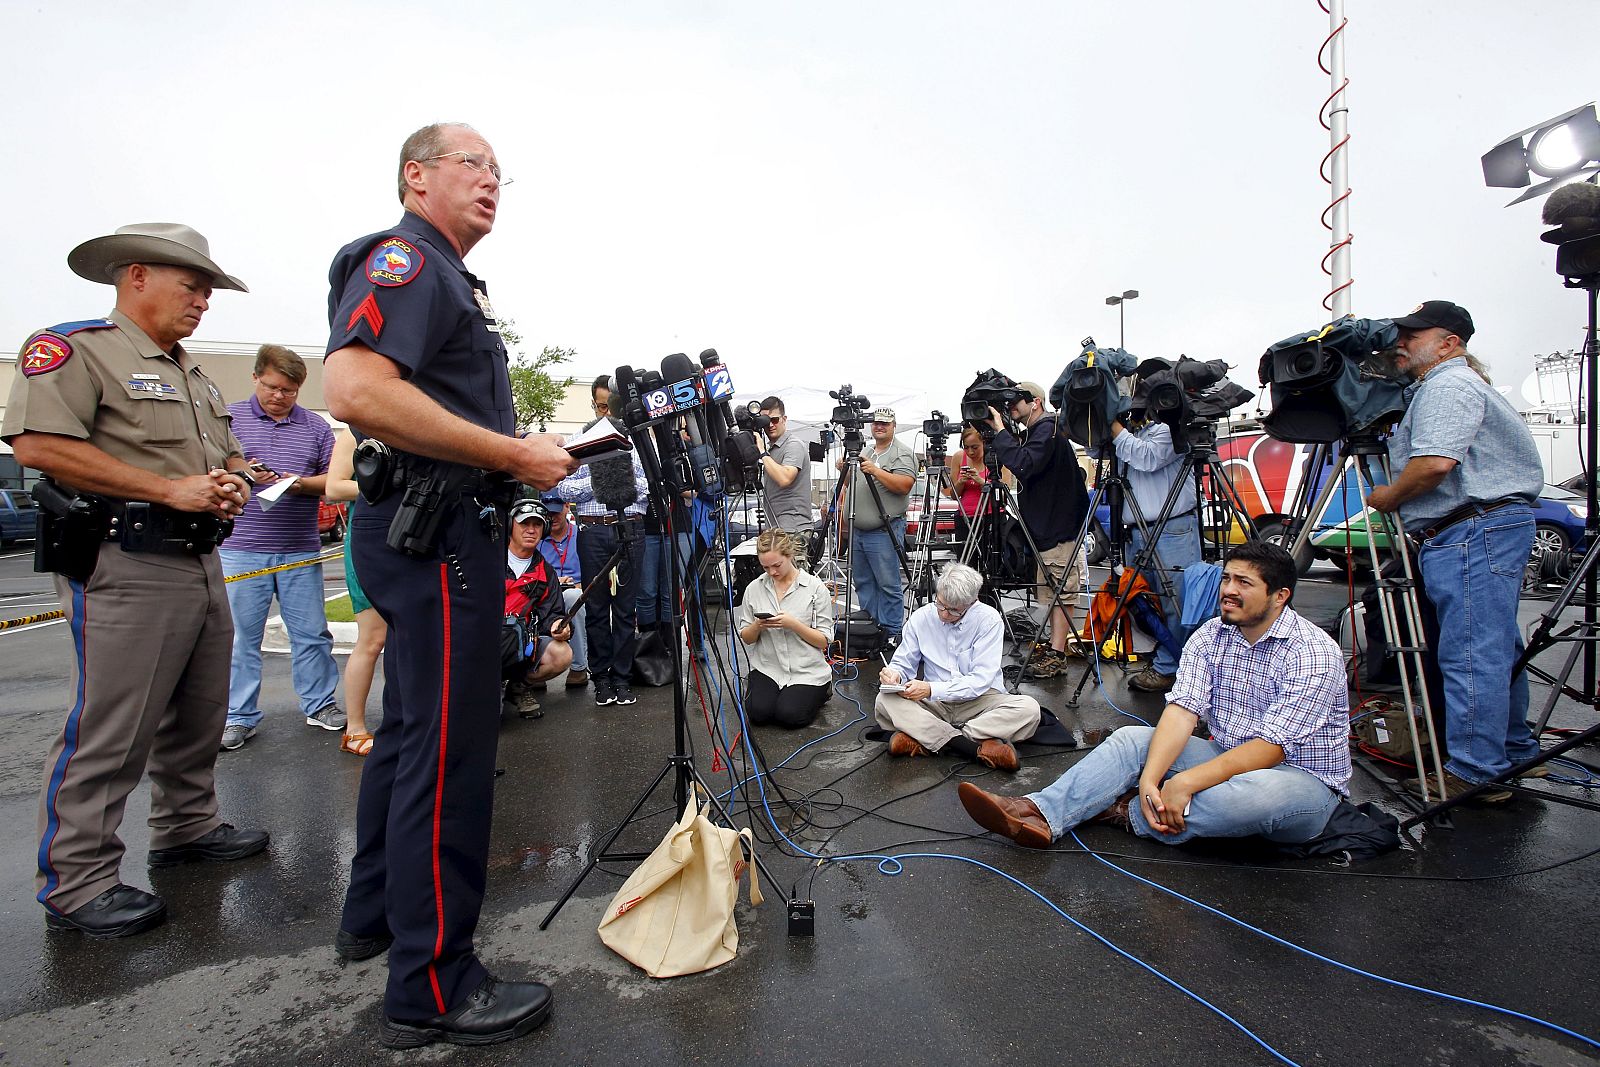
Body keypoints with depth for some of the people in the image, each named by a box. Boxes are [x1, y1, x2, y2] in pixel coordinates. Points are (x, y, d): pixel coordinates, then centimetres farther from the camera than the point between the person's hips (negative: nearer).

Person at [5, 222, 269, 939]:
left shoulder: (194, 375, 21)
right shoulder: (74, 347, -5)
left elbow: (229, 456, 28)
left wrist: (233, 488, 4)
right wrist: (169, 490, -20)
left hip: (202, 565, 9)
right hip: (126, 567, -9)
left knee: (199, 715, 17)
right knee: (108, 731, -4)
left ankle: (187, 827, 33)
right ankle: (76, 884, 8)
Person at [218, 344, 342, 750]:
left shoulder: (316, 426, 11)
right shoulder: (228, 417, 6)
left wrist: (302, 483, -11)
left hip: (301, 552, 1)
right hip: (240, 550, -1)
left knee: (311, 633, 7)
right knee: (241, 637, 4)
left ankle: (320, 704, 20)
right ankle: (240, 717, 15)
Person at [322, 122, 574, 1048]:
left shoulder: (450, 276, 24)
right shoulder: (402, 259, -9)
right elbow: (356, 388, -26)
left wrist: (524, 451, 16)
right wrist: (516, 455, -22)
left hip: (438, 529, 11)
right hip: (438, 529, -11)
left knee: (412, 730, 18)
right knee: (450, 748, -6)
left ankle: (377, 915, 35)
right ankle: (434, 987, 6)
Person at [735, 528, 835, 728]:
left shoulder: (815, 587, -7)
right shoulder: (754, 588, 2)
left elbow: (823, 641, -6)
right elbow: (746, 638, 8)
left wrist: (793, 624, -22)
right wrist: (758, 626, -16)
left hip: (807, 671, -2)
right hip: (767, 668, 2)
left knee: (790, 715, -21)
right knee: (758, 713, -21)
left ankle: (820, 691, 11)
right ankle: (753, 688, 14)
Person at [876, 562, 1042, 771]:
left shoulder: (989, 619, -12)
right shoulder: (921, 617, -4)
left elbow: (980, 680, -17)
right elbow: (903, 664, 5)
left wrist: (932, 689, -28)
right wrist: (895, 674, -20)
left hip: (979, 700, -2)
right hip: (934, 705, 2)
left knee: (1029, 709, -30)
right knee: (886, 700, -26)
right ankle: (977, 747, -32)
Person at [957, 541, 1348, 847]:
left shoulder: (1315, 654, -20)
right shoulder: (1210, 636, -2)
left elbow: (1270, 747, -26)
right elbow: (1182, 711, -13)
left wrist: (1186, 782, -34)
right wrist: (1149, 777, -28)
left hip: (1303, 779, -5)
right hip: (1229, 761, 6)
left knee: (1256, 793, -39)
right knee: (1133, 738, -13)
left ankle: (1126, 813, -17)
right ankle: (1040, 814, -32)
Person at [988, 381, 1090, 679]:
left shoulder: (1047, 430, -14)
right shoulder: (1032, 433, 16)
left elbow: (1023, 464, -29)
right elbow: (1018, 467, 16)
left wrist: (1000, 430, -22)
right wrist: (998, 431, 7)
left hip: (1060, 528, -10)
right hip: (1047, 525, 10)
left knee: (1060, 590, -7)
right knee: (1056, 590, 14)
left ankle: (1056, 654, -5)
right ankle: (1064, 643, 22)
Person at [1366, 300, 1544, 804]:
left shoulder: (1449, 385, -10)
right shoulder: (1436, 388, 25)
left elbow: (1435, 462, -23)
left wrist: (1388, 496, -9)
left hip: (1474, 530, -12)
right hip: (1477, 532, 12)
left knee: (1470, 655, -9)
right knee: (1496, 650, 16)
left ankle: (1475, 774, -5)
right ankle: (1514, 754, 26)